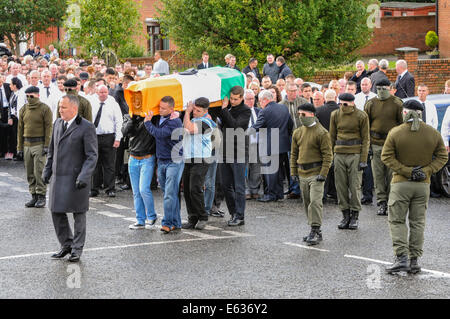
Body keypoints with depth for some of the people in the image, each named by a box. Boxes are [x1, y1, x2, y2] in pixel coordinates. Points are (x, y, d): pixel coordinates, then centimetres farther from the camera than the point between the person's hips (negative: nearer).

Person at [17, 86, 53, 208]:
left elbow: (48, 128, -7)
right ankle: (34, 196, 14)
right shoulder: (23, 110, 11)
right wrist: (20, 146, 10)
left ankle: (41, 196, -1)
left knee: (39, 172, -8)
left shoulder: (45, 109, -4)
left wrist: (47, 146, -13)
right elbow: (20, 128, 14)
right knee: (30, 173, 7)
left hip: (39, 144, -5)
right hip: (27, 144, 5)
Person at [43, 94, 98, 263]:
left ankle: (77, 249, 16)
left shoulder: (86, 127, -10)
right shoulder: (58, 123, 11)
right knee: (56, 212, 8)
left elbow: (92, 155, -12)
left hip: (76, 178, -6)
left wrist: (84, 176, -21)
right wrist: (47, 170, 15)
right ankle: (66, 244, 23)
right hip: (58, 177, 6)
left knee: (78, 214, 4)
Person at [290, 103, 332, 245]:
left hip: (316, 173, -7)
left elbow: (328, 155, -9)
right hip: (302, 174, 7)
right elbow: (294, 153, 17)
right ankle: (315, 231, 19)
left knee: (315, 202, -14)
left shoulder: (321, 133, -8)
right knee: (307, 203, 10)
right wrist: (294, 172, 9)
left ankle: (316, 231, -10)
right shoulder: (297, 133, 12)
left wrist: (323, 174, -16)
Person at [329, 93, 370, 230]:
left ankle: (354, 217, 8)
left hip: (355, 154, -3)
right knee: (341, 186, 2)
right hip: (339, 154, 3)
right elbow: (332, 137, 13)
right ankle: (345, 215, 12)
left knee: (355, 186, -2)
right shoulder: (335, 115, 7)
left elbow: (365, 139, -2)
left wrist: (363, 159, -7)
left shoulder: (361, 116, -3)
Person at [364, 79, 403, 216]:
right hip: (376, 144, 2)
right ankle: (381, 202, 8)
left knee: (392, 174, 0)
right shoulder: (370, 104, 6)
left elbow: (402, 124, 3)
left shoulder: (397, 103, 1)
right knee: (378, 174, 2)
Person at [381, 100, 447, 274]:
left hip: (401, 183, -3)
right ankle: (414, 260, 10)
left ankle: (401, 258, -6)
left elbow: (387, 157, -10)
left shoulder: (395, 133, -8)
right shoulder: (433, 134, 0)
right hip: (423, 185, 3)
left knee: (397, 221, 5)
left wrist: (406, 171, -11)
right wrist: (426, 171, -4)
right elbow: (442, 157, 3)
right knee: (418, 222, 10)